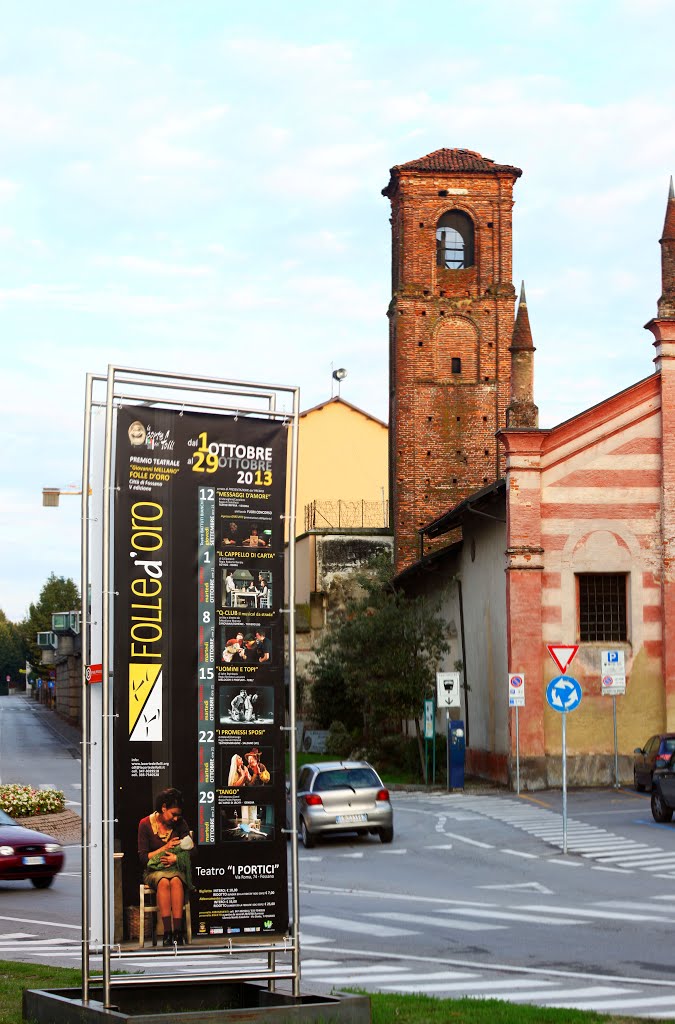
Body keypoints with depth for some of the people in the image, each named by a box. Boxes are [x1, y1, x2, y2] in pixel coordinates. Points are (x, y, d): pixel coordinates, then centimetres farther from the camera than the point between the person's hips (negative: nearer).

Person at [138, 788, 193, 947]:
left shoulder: (181, 824, 6)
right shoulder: (145, 824, 1)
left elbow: (190, 851, 4)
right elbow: (143, 858, -2)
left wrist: (176, 858, -15)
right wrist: (165, 848, -8)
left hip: (176, 869, 1)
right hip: (154, 870, -1)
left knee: (176, 881, -36)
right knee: (163, 881, -37)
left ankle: (178, 932, -42)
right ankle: (167, 932, -42)